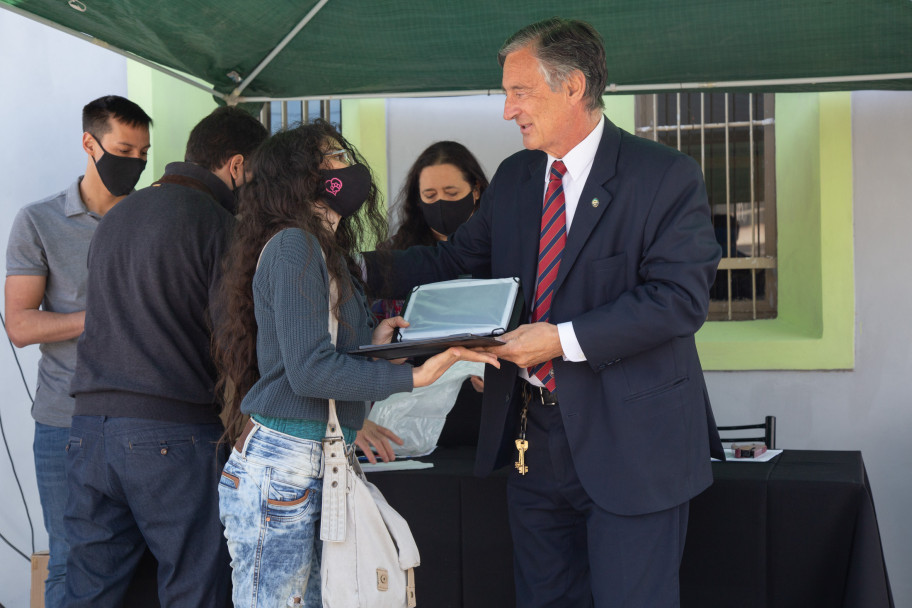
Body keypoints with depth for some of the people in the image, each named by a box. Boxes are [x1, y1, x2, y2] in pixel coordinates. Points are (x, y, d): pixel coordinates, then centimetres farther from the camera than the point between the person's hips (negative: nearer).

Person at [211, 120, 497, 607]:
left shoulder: (325, 252, 19)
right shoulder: (294, 246, -11)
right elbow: (309, 370, -19)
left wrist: (368, 343, 6)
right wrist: (412, 375, -21)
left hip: (319, 466, 9)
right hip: (282, 468, -9)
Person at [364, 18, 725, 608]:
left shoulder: (667, 176, -10)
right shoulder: (514, 177, 12)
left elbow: (680, 297, -18)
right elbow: (456, 257, 18)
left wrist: (565, 339, -23)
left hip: (629, 443, -6)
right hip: (535, 441, 7)